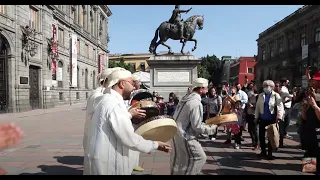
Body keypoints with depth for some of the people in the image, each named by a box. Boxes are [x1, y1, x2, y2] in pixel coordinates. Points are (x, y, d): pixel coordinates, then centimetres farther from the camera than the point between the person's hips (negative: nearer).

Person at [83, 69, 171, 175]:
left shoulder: (107, 100, 12)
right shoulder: (115, 103, -21)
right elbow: (129, 139, -22)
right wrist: (155, 145, -11)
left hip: (102, 161, 10)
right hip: (107, 165, -9)